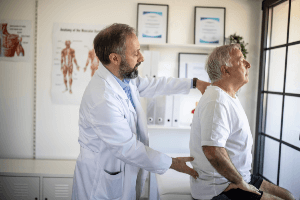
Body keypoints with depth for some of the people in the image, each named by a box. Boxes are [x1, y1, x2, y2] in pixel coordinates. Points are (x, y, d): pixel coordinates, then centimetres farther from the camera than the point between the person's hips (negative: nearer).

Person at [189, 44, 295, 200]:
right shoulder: (216, 102, -23)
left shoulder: (229, 97, 12)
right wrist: (241, 182, -20)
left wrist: (243, 179, 13)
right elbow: (212, 151, -34)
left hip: (236, 179, 10)